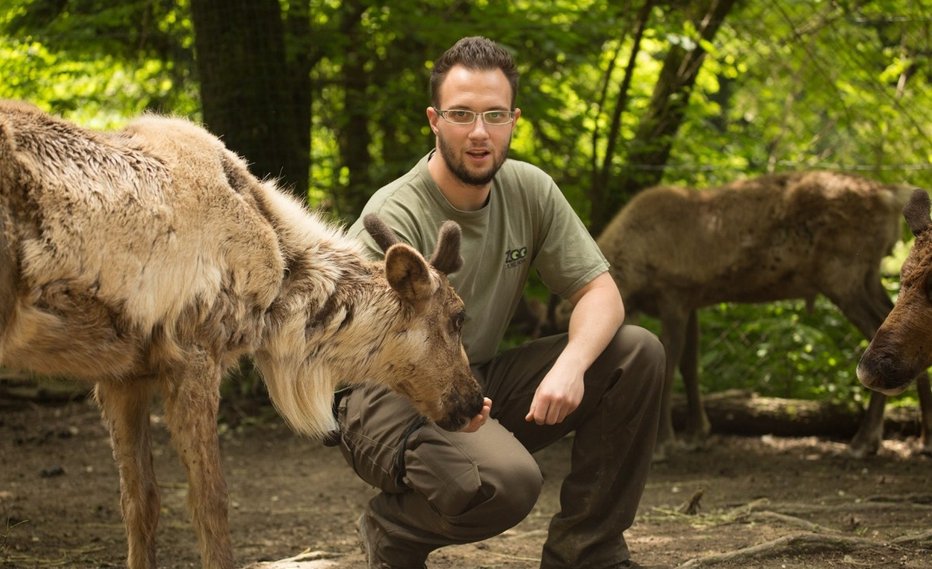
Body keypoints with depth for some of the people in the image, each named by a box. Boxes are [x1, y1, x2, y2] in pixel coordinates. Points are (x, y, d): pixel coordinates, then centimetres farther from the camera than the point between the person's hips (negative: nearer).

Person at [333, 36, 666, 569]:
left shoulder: (531, 191, -1)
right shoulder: (395, 218, -20)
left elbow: (601, 292, -3)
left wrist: (570, 365, -25)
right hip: (391, 400, -7)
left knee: (638, 353, -11)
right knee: (507, 480, -36)